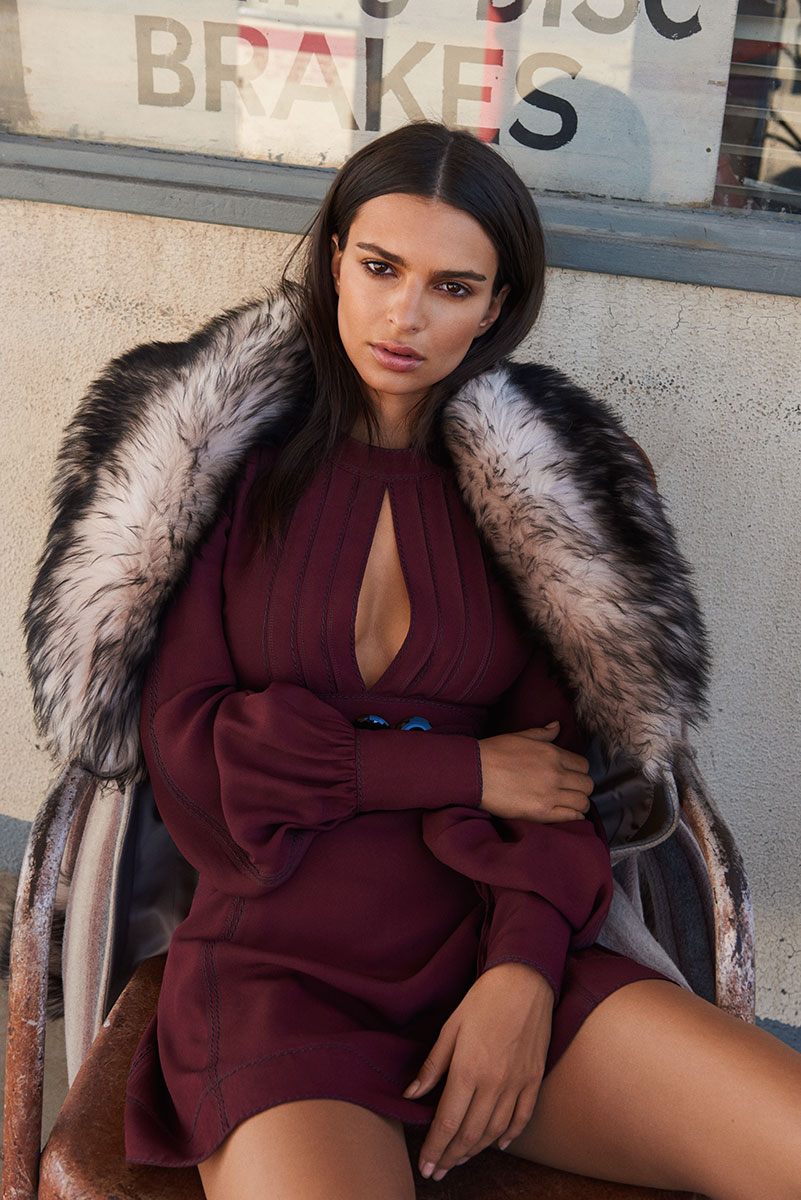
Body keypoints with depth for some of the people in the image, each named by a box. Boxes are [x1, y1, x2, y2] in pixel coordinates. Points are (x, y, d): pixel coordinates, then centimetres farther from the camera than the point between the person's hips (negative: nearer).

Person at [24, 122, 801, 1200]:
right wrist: (460, 769, -7)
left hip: (497, 950, 2)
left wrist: (524, 974, -14)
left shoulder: (533, 484, 9)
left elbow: (564, 759, 3)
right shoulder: (229, 458, 4)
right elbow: (177, 740, -2)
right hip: (278, 962, -1)